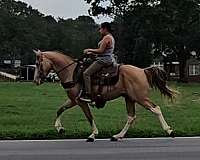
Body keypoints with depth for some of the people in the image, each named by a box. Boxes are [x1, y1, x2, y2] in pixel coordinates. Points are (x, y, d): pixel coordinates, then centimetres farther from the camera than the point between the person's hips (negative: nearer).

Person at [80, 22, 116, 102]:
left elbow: (101, 51, -19)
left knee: (86, 73, -18)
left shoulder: (106, 38, -13)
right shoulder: (110, 37, 20)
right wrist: (92, 52, 16)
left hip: (104, 60, -12)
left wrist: (89, 50, -8)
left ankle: (88, 95, -24)